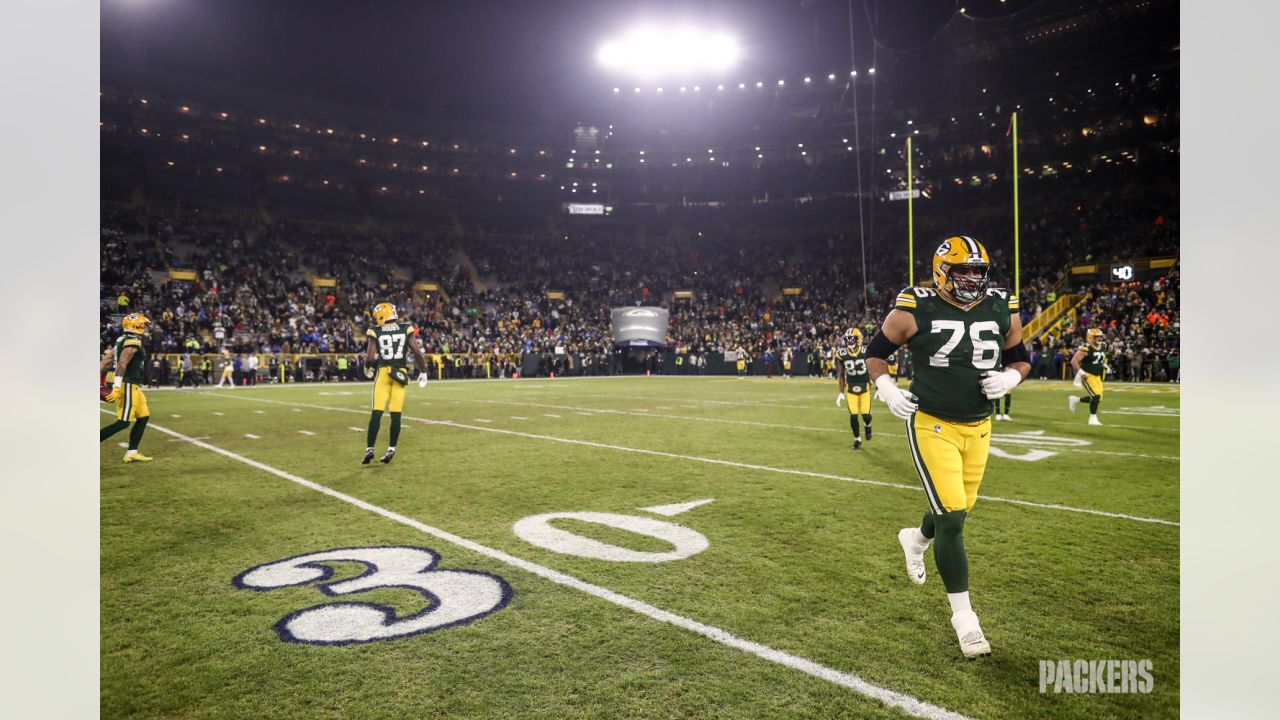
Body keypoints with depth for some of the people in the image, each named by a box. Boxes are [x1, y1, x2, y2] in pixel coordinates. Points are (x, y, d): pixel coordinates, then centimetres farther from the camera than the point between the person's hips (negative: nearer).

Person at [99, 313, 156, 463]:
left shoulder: (123, 341, 16)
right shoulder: (133, 341, -13)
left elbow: (106, 360, 15)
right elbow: (122, 364, -23)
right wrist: (117, 387, -28)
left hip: (133, 386, 10)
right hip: (128, 385, -10)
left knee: (143, 417, 13)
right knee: (123, 422, -8)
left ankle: (132, 453, 16)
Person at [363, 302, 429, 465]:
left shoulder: (376, 332, -1)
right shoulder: (406, 330, 2)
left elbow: (370, 358, -6)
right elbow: (417, 352, -3)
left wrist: (367, 368, 15)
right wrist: (423, 372, 7)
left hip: (383, 372, -1)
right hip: (401, 373, 1)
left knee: (376, 413, 3)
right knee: (396, 414, 6)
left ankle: (370, 449, 1)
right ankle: (391, 449, 8)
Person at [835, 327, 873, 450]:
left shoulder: (866, 352, -14)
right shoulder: (842, 354, -8)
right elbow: (841, 375, 4)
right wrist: (841, 392, 4)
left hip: (865, 387, -1)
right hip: (850, 389, 1)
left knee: (866, 414, -6)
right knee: (853, 416, -3)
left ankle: (868, 426, 31)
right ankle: (857, 441, 16)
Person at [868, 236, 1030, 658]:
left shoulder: (1002, 310, 2)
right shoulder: (915, 310, -11)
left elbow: (1020, 358, 14)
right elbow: (876, 352, 1)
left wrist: (1010, 378, -8)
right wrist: (886, 388, -16)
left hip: (979, 427, 5)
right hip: (932, 425, -5)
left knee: (958, 509, 18)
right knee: (952, 520, -9)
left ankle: (915, 539, 53)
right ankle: (963, 615, 8)